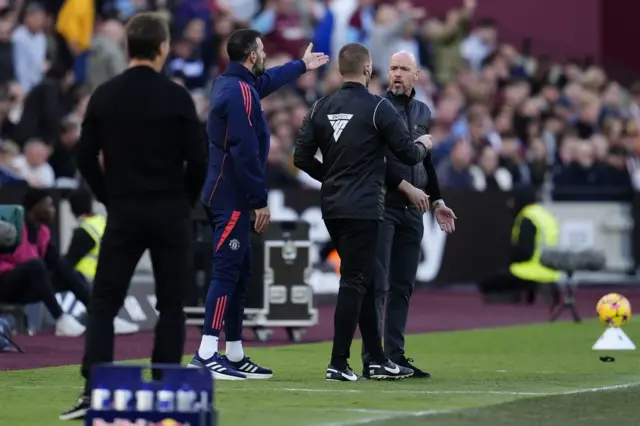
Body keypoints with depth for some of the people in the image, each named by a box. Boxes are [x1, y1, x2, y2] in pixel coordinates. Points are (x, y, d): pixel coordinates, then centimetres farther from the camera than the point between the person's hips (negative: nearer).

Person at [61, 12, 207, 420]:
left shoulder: (105, 96, 0)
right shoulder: (177, 97, -7)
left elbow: (86, 159, 2)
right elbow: (198, 160, -7)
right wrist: (185, 203, 9)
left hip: (123, 214, 2)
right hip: (170, 214, -1)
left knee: (103, 303, 4)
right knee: (171, 305, 8)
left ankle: (93, 391, -9)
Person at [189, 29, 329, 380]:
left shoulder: (229, 84, 15)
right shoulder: (241, 93, -15)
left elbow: (267, 80, 38)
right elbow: (245, 153, -21)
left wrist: (301, 66, 54)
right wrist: (260, 202, -18)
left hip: (226, 197, 10)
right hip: (232, 199, -10)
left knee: (240, 274, 13)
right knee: (227, 273, -13)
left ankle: (235, 356, 17)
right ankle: (206, 356, -18)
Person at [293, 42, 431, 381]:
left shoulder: (321, 108, 6)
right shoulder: (378, 108, -9)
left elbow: (302, 158, 6)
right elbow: (408, 155, -7)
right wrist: (423, 145, 16)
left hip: (332, 208, 6)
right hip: (363, 209, -6)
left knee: (362, 281, 15)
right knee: (354, 283, -4)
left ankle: (378, 360, 20)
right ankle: (338, 364, -9)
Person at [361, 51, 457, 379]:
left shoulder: (423, 112, 15)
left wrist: (436, 201, 18)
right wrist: (407, 187, -15)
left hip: (412, 209, 7)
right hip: (382, 204, -7)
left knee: (403, 287, 8)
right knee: (378, 285, -8)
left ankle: (395, 357, 12)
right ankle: (371, 361, -8)